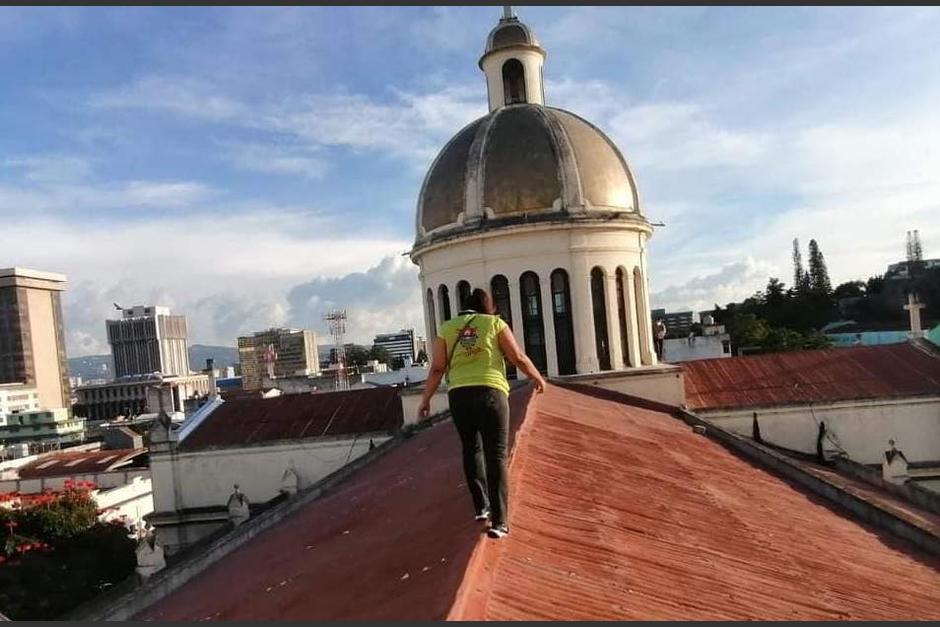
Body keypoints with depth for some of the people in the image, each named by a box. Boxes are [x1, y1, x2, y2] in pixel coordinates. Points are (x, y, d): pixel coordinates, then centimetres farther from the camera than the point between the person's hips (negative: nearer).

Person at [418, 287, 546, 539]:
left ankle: (481, 506, 26)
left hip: (458, 394, 3)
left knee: (471, 450, 21)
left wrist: (425, 400, 15)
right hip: (490, 391, -3)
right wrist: (538, 377, 22)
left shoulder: (447, 328, 14)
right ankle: (499, 521, -3)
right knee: (496, 456, 0)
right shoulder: (495, 323, 8)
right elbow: (519, 358, 6)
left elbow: (437, 369, 7)